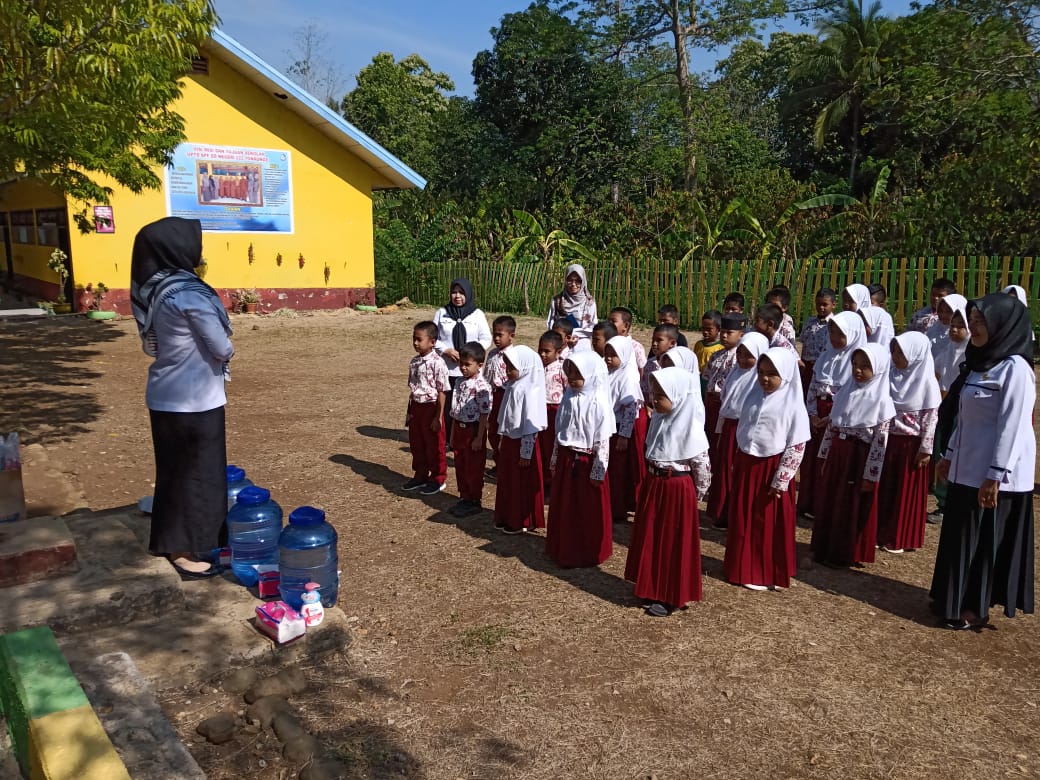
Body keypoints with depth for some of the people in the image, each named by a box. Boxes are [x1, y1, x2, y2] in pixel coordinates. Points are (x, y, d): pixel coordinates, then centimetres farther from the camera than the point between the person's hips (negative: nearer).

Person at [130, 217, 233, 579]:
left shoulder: (153, 290, 4)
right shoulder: (189, 293, -21)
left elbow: (155, 344, 12)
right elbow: (223, 349, -16)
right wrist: (226, 350, 7)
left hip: (165, 395, 8)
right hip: (194, 400, -8)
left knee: (173, 471, 19)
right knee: (197, 473, 5)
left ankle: (169, 541, 32)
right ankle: (187, 552, 15)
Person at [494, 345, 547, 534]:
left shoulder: (530, 391, -21)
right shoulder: (512, 386, 5)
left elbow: (531, 426, -20)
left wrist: (526, 453, -18)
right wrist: (502, 442, 18)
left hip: (522, 443, -9)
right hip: (509, 441, 9)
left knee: (522, 484, 5)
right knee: (506, 481, 17)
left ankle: (523, 521, 19)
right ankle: (506, 517, 30)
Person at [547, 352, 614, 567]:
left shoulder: (598, 402, -17)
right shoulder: (569, 397, 2)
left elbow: (603, 441, -16)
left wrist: (598, 472, -15)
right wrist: (555, 461, 14)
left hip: (587, 462, -6)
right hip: (566, 460, 6)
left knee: (589, 512, 8)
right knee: (563, 508, 15)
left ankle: (589, 554, 23)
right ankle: (564, 549, 31)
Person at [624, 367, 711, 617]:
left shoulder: (689, 427, -20)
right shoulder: (659, 419, 3)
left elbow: (701, 463, -14)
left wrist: (695, 493, -2)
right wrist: (653, 480, 15)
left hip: (677, 489, -8)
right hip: (654, 484, 8)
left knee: (674, 542, 4)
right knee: (650, 538, 14)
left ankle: (671, 597, 17)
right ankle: (653, 590, 29)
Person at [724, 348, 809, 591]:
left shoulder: (793, 405, -14)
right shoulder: (755, 395, 3)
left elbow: (796, 448, -15)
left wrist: (780, 480, -16)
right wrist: (738, 463, 15)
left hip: (771, 470, -6)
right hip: (746, 466, 6)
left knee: (769, 524, 6)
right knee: (742, 521, 13)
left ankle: (768, 574, 20)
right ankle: (742, 568, 28)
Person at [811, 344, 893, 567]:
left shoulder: (881, 400, -12)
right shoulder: (846, 391, 6)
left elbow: (880, 442, -14)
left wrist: (870, 475, -15)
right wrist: (825, 458, 13)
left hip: (859, 459, -6)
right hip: (837, 455, 6)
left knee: (852, 507, 5)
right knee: (828, 503, 13)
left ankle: (847, 554, 19)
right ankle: (825, 549, 27)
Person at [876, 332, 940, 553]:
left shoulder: (926, 382, -14)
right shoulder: (893, 376, 1)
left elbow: (931, 418, -12)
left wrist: (925, 448, -12)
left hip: (912, 444, -5)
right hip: (890, 440, 5)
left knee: (907, 491, 6)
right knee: (885, 488, 11)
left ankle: (902, 539, 17)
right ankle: (882, 533, 23)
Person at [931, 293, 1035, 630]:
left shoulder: (1015, 368, -17)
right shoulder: (980, 363, 9)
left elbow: (1012, 426, -20)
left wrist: (995, 476, -21)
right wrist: (950, 454, 18)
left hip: (994, 474, -8)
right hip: (968, 467, 8)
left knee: (986, 539, 5)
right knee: (960, 536, 16)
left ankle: (976, 607, 19)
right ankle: (954, 599, 29)